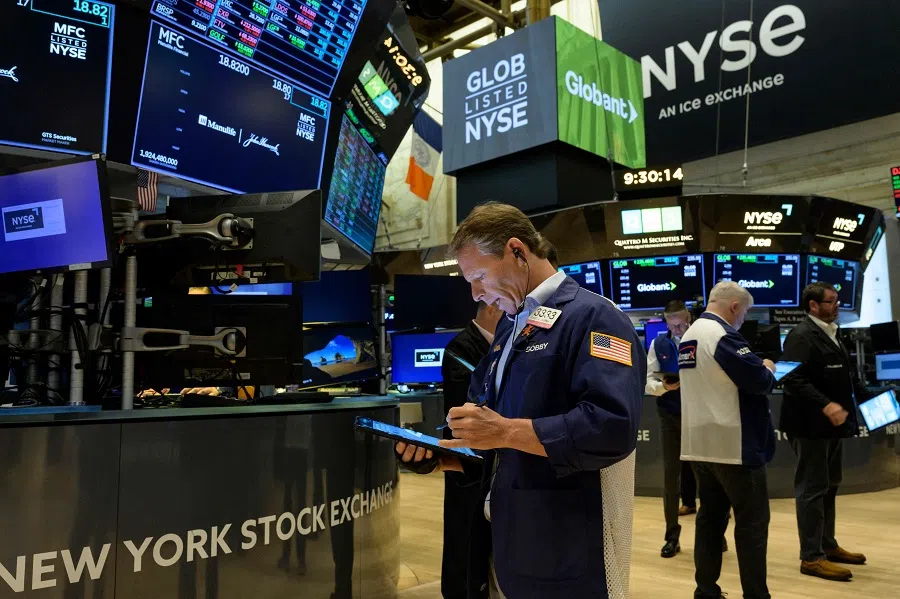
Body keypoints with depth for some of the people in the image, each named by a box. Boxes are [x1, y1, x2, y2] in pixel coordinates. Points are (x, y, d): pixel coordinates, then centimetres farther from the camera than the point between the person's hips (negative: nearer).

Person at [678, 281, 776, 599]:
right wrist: (767, 369, 3)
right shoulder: (723, 335, -17)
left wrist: (757, 370, 15)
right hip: (733, 444, -9)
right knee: (752, 521, 2)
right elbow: (759, 381, -19)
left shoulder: (689, 335, 12)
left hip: (699, 443, 9)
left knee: (711, 517, 13)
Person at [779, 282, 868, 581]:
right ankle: (811, 557, 6)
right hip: (811, 425, -10)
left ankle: (827, 545, 32)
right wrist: (826, 405, -33)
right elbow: (794, 379, -25)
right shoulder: (801, 335, -15)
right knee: (812, 489, -3)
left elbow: (845, 376, 21)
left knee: (829, 486, 19)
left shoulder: (831, 334, 16)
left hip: (831, 425, 10)